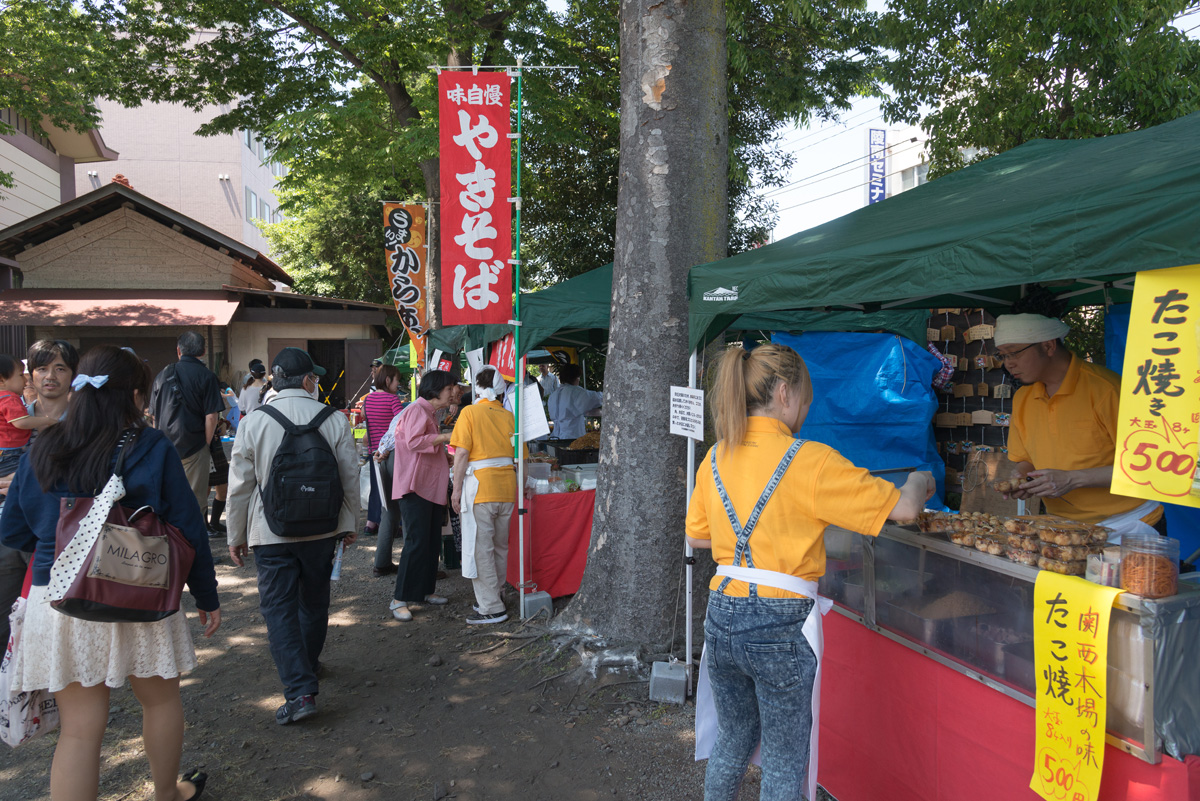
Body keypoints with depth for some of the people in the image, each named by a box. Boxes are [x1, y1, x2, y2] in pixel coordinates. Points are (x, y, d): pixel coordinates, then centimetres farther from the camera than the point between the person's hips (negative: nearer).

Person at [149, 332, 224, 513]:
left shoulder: (163, 375, 7)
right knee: (195, 502, 4)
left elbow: (154, 415, 12)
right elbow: (211, 417, -13)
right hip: (194, 447, -4)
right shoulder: (206, 376, -7)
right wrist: (206, 444, -1)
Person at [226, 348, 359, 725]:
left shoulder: (253, 422, -8)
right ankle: (307, 663, 41)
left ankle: (300, 690, -6)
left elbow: (240, 485, -4)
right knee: (314, 600, 20)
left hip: (271, 533, -2)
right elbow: (350, 478, 0)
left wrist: (236, 535, 8)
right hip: (322, 529, 2)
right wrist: (349, 524, 13)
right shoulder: (335, 421, -6)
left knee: (279, 608, 3)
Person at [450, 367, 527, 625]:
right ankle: (493, 595, 27)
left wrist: (457, 488, -4)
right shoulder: (510, 416, 7)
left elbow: (462, 453, -10)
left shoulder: (470, 412, -3)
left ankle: (491, 608, 1)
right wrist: (517, 488, 19)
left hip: (480, 487, -5)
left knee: (480, 548, 0)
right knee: (500, 546, 16)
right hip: (507, 488, 5)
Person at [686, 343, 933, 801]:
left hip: (723, 614, 6)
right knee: (784, 762, 12)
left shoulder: (716, 458, 3)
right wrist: (919, 483, 11)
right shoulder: (810, 462, -14)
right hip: (780, 626, -5)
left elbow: (697, 536, 15)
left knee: (731, 741, 24)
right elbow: (902, 509, -10)